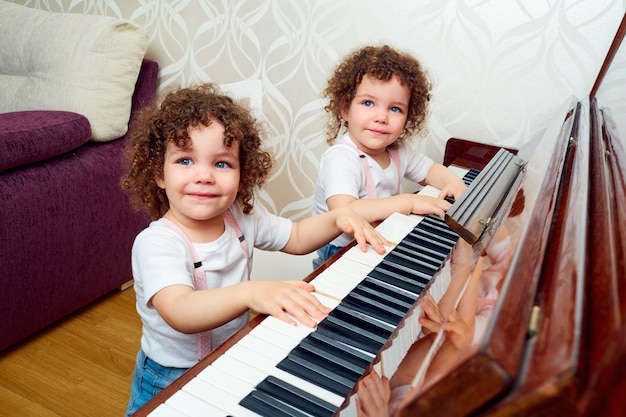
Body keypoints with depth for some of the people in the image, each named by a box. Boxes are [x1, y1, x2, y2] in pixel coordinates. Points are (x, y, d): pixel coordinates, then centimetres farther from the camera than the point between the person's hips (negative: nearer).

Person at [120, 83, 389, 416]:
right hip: (172, 380, -4)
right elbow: (180, 313, -41)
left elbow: (296, 238, 8)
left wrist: (340, 217, -10)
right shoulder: (155, 244, -25)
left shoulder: (242, 216, -6)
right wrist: (251, 292, -58)